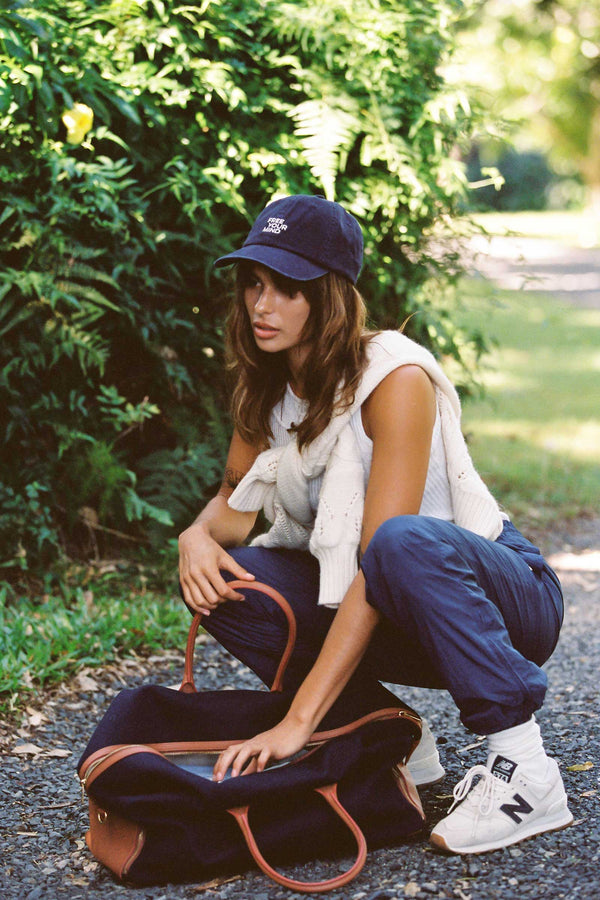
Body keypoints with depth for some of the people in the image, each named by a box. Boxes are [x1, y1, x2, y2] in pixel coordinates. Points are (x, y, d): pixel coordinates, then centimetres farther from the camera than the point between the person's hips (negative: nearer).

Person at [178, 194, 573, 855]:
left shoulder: (395, 378, -23)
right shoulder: (267, 385, -1)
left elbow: (380, 558, -31)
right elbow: (236, 500, 13)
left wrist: (297, 721, -36)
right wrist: (198, 536, -13)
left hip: (504, 596, -7)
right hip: (399, 627, 7)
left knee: (403, 543, -39)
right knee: (219, 579, -13)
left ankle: (523, 768, -26)